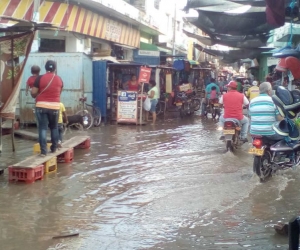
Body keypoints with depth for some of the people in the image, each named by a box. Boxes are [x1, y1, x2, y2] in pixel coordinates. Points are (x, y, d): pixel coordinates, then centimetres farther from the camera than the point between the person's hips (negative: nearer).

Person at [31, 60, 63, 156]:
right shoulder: (59, 79, 4)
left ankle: (43, 151, -7)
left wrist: (36, 96, 16)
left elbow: (33, 93, -6)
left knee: (43, 128, -2)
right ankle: (54, 148, 23)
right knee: (54, 127, 17)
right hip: (55, 106, 2)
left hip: (42, 106, -2)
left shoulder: (40, 78, -6)